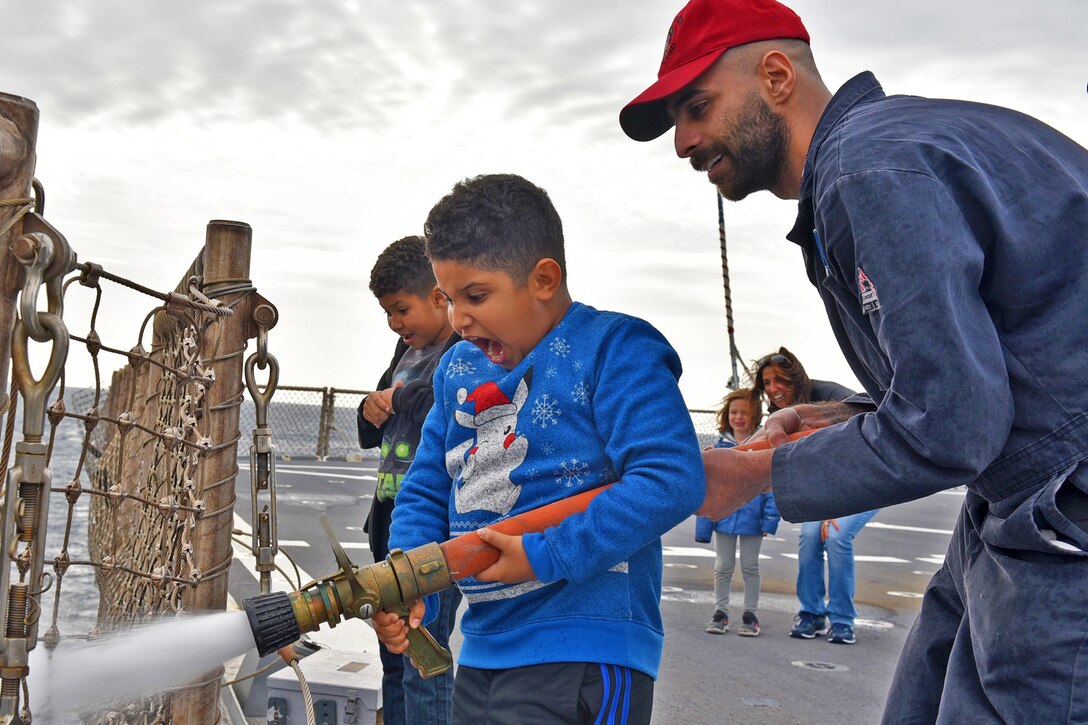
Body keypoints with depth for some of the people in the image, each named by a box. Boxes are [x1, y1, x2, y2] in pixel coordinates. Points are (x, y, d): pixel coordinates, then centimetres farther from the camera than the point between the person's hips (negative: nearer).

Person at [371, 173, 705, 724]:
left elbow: (673, 481, -23)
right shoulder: (456, 369, 10)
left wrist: (545, 557, -23)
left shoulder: (614, 351, -13)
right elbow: (425, 492, 14)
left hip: (584, 656, -7)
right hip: (480, 653, 8)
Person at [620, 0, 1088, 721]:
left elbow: (946, 427, -23)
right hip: (1022, 512, 10)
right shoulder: (884, 138, 14)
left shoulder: (869, 169, -19)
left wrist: (756, 473, -11)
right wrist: (855, 417, 8)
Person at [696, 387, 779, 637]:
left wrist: (770, 518, -15)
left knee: (750, 567, 11)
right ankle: (720, 612, 24)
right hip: (724, 516, 2)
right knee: (723, 567, 13)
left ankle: (751, 614, 21)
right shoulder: (721, 448, 0)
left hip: (751, 518, -2)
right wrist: (703, 524, -1)